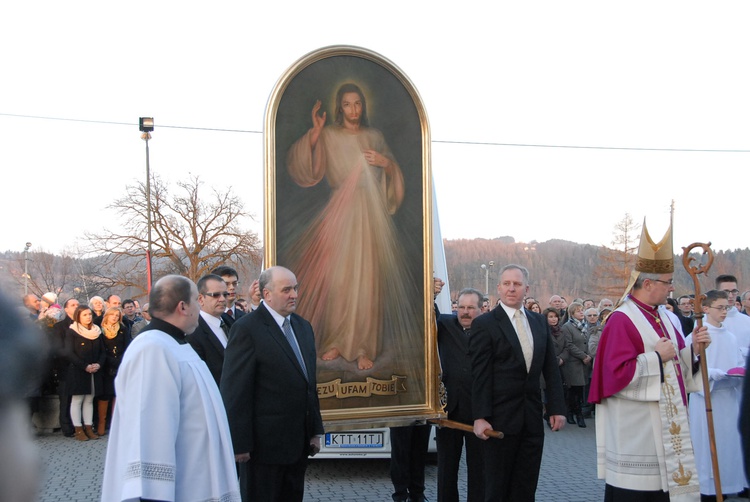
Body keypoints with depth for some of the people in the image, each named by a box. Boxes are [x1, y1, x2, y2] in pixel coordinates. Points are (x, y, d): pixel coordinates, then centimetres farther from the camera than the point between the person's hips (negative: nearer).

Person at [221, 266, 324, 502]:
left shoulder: (303, 327, 13)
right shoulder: (246, 329, -12)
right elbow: (234, 391, -14)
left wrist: (315, 430, 14)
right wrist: (239, 444, -16)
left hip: (299, 442, 7)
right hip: (265, 443, -7)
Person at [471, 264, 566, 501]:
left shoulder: (539, 322, 10)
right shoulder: (484, 324, -5)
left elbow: (551, 368, 11)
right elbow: (480, 374, -10)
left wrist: (557, 408, 4)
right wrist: (480, 417, -16)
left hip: (532, 418, 5)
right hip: (500, 419, -5)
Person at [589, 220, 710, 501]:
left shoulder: (662, 316, 11)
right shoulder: (621, 321, -15)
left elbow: (676, 362, 18)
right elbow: (617, 373, -22)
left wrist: (693, 349, -1)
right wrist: (656, 357, -17)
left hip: (665, 424, 8)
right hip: (635, 428, -8)